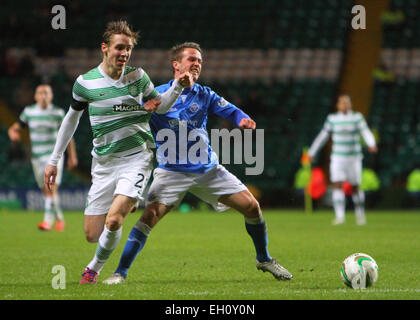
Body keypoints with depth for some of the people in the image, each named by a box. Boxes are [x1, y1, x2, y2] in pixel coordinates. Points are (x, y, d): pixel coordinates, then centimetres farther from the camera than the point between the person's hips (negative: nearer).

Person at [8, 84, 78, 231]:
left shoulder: (58, 113, -1)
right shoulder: (28, 112, 3)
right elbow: (15, 128, 6)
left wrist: (72, 156, 10)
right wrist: (13, 133, -19)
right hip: (37, 157, 3)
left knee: (52, 188, -19)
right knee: (46, 191, 9)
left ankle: (48, 221, -22)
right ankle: (59, 219, 26)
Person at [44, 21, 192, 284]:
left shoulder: (137, 76, 1)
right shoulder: (85, 82, -1)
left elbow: (160, 106, 16)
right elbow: (72, 119, 13)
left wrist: (178, 86, -3)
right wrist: (54, 160, 15)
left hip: (137, 157, -2)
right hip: (104, 162, 2)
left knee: (113, 221, -22)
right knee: (92, 235, 0)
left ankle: (94, 268, 5)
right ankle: (127, 205, 33)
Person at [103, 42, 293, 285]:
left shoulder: (204, 95, 5)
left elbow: (230, 110, 0)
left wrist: (243, 119, -23)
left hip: (208, 169, 4)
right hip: (172, 171, -4)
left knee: (251, 206, -1)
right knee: (150, 215, -22)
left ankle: (264, 260, 21)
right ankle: (121, 272, -14)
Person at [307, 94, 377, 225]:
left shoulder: (357, 117, -1)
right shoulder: (332, 119, 3)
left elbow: (366, 132, -13)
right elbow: (323, 136, 11)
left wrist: (371, 144, -33)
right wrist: (312, 152, 15)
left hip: (354, 158, -1)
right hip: (338, 157, 1)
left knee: (355, 187, 7)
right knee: (337, 185, -14)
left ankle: (360, 214, 28)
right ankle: (340, 216, -16)